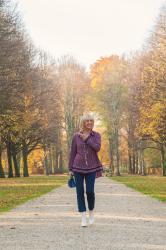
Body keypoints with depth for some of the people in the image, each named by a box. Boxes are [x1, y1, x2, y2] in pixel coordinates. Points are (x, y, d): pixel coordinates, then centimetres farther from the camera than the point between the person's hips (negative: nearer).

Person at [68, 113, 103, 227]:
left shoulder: (96, 135, 2)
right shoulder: (76, 136, 3)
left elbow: (97, 148, -15)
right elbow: (72, 153, 6)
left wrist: (86, 139, -14)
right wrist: (70, 169, 4)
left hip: (91, 167, -1)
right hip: (78, 167, 1)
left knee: (90, 191, -10)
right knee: (80, 192, -2)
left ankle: (91, 212, 17)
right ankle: (83, 218, 5)